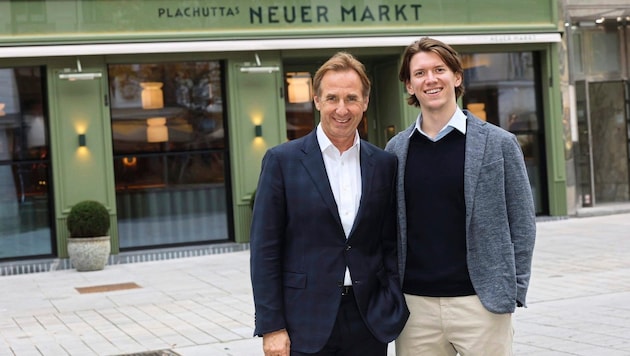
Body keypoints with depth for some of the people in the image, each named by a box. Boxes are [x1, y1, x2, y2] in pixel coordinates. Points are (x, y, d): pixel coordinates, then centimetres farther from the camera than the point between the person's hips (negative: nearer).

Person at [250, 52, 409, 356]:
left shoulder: (384, 164, 6)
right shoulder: (282, 160, -3)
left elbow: (390, 244, 10)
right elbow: (265, 250, -4)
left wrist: (395, 309, -1)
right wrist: (271, 327, -8)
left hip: (369, 322, 3)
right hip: (306, 327, -3)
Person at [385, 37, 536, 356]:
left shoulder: (498, 143, 0)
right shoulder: (396, 149, 7)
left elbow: (521, 224, 1)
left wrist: (512, 293, -5)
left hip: (481, 302, -2)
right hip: (414, 305, 2)